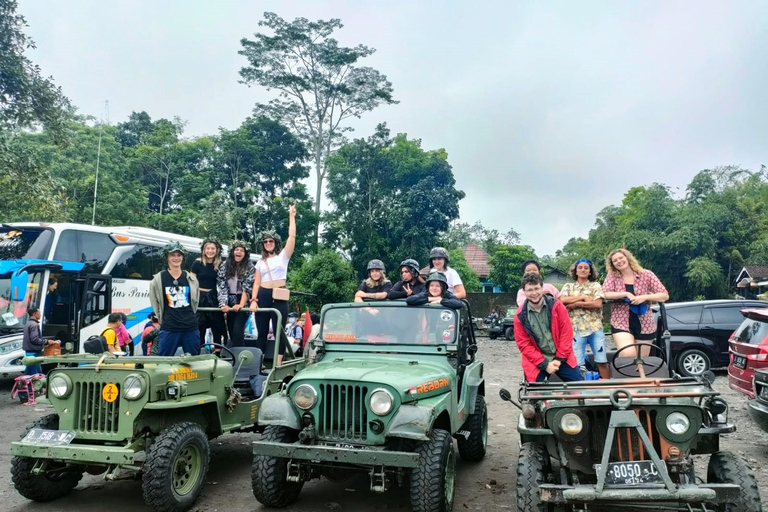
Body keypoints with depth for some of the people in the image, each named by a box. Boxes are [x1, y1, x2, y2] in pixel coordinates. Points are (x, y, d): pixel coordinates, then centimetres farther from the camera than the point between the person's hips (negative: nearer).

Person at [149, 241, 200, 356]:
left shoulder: (190, 278, 7)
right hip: (168, 329, -3)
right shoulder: (158, 279, -1)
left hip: (191, 328, 3)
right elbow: (155, 303, 5)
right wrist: (164, 319, 7)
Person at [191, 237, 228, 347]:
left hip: (214, 297, 3)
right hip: (200, 297, -2)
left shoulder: (220, 265, 4)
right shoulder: (197, 263, -3)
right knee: (199, 329, 0)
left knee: (217, 328, 5)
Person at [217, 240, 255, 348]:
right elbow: (221, 286, -3)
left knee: (237, 330, -15)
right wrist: (223, 304, -15)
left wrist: (241, 305, -23)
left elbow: (247, 288, -13)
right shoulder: (224, 266, 2)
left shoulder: (250, 268, -6)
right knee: (231, 331, 7)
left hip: (243, 302, -4)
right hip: (230, 302, 4)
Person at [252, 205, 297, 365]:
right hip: (263, 296, 4)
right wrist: (253, 300, -3)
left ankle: (278, 364, 0)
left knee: (279, 330, -2)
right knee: (262, 331, 6)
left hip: (279, 296, -3)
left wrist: (291, 217, -1)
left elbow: (292, 236, -3)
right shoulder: (261, 262, 16)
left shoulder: (283, 256, 7)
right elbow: (257, 283, 10)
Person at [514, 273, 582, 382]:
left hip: (561, 358, 1)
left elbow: (566, 331, -4)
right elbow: (524, 344, -5)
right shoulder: (520, 316, -7)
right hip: (537, 362, -1)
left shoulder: (556, 306, -5)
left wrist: (560, 359, -8)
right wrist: (544, 364, -11)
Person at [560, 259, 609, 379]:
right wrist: (583, 297, -9)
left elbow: (598, 304, -6)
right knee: (578, 363, -1)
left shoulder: (595, 285, 10)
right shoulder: (568, 286, 13)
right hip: (576, 329, 0)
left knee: (602, 361, 1)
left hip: (595, 327, 0)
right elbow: (562, 300, -7)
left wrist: (576, 304, -7)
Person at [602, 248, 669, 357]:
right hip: (621, 323, -1)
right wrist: (626, 294, -18)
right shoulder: (612, 276, 1)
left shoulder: (646, 274, -1)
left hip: (645, 325, 1)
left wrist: (645, 297, -17)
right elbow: (605, 294, -11)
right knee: (628, 355, -25)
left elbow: (665, 295, -2)